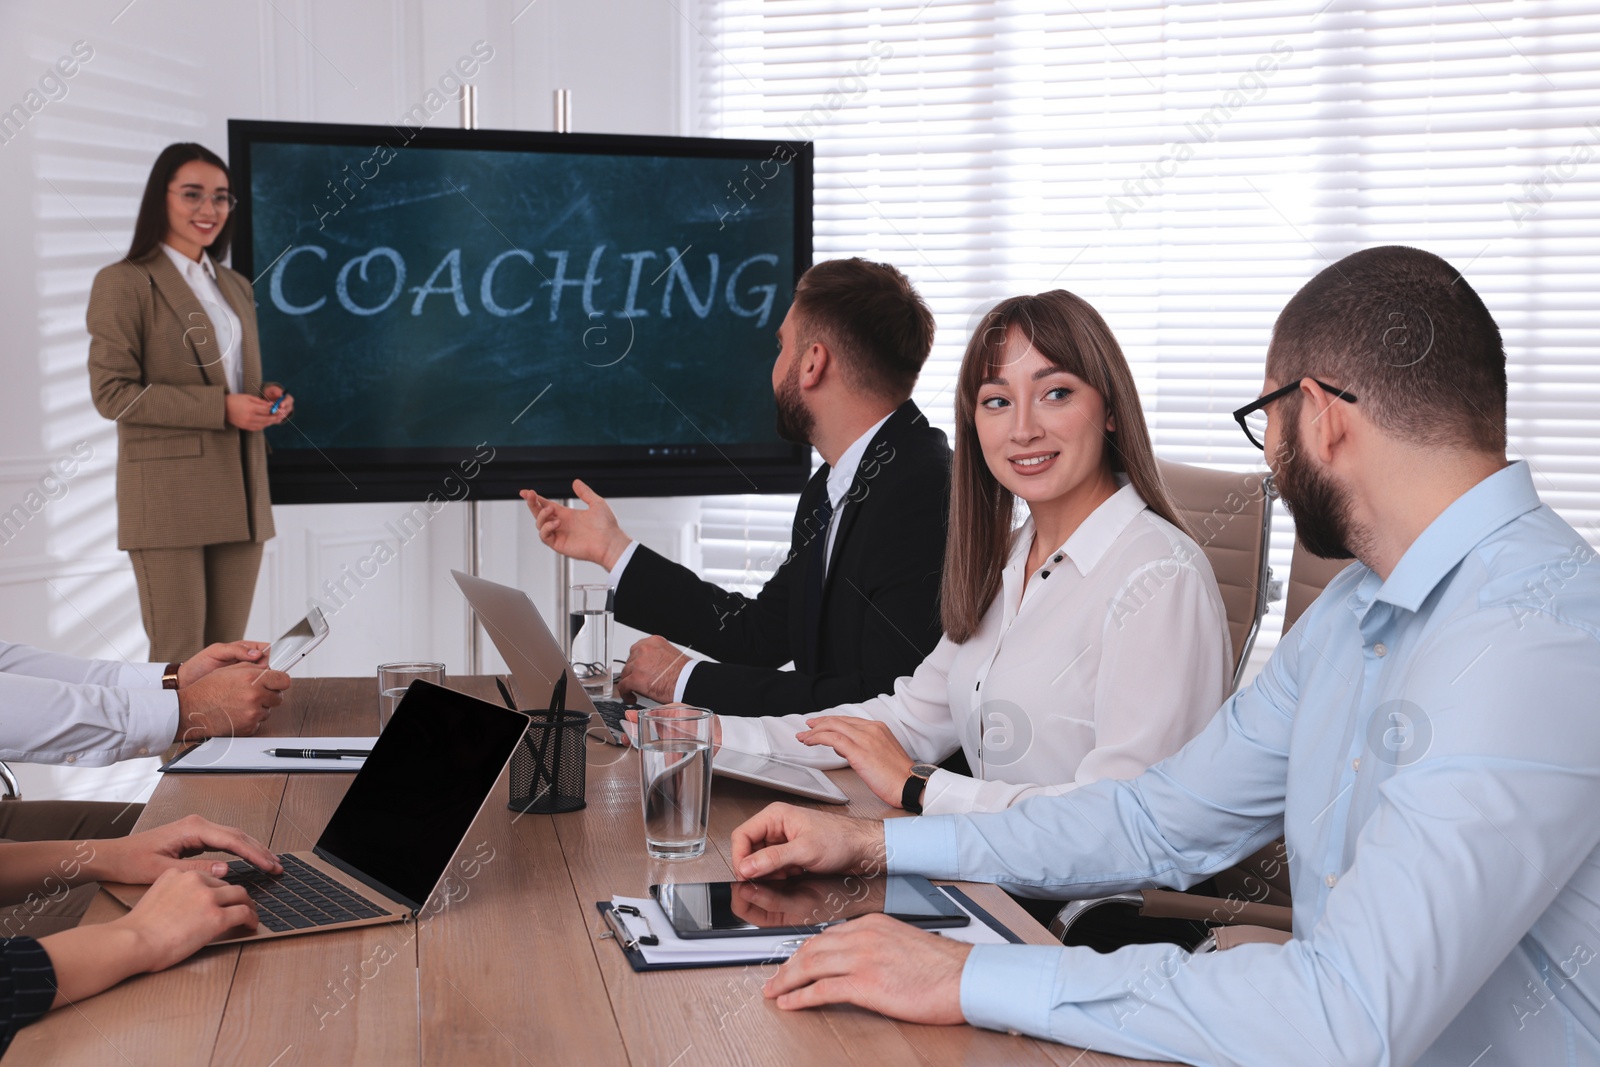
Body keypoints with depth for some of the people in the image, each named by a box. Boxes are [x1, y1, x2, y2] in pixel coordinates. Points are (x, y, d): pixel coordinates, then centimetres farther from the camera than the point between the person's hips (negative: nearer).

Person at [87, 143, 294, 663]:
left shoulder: (236, 287, 17)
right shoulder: (124, 282, -4)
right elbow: (111, 392, -11)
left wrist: (266, 398, 1)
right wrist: (221, 407, -17)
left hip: (240, 493, 7)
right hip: (169, 496, -6)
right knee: (178, 657, -6)